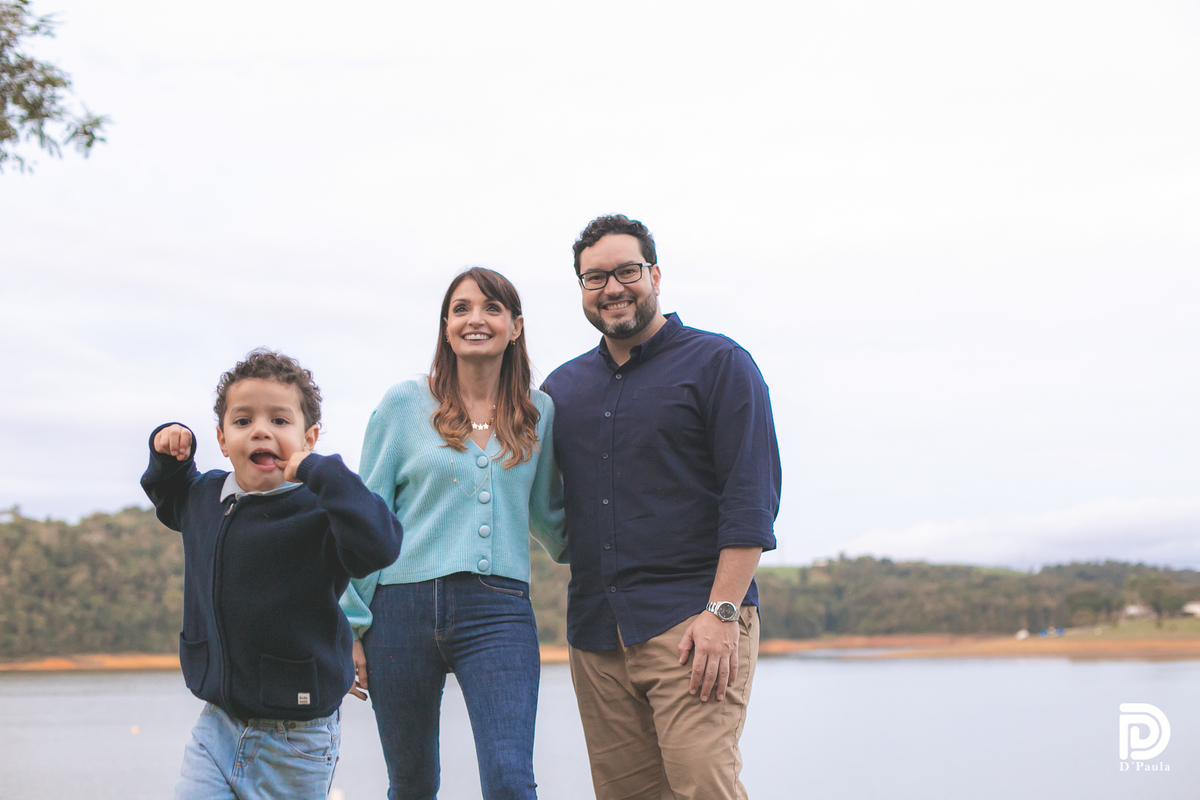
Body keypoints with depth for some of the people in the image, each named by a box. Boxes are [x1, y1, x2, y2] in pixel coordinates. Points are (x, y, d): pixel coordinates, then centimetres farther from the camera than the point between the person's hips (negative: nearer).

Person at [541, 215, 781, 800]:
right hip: (596, 631, 5)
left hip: (691, 619, -5)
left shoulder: (718, 363, 2)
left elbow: (751, 498, -7)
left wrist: (721, 611, -16)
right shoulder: (562, 388, 18)